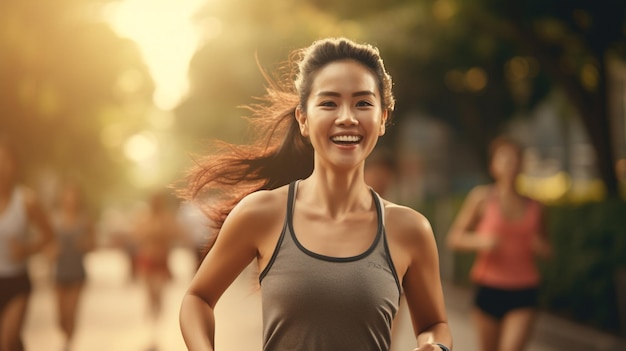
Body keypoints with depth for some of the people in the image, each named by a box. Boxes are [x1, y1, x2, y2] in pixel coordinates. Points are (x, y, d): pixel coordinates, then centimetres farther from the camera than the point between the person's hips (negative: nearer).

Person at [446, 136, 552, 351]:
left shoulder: (534, 206, 7)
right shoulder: (482, 197, -1)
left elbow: (545, 248, 20)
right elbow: (454, 238, 0)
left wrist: (542, 248, -2)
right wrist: (479, 240, -18)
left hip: (523, 293, 1)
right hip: (489, 290, -1)